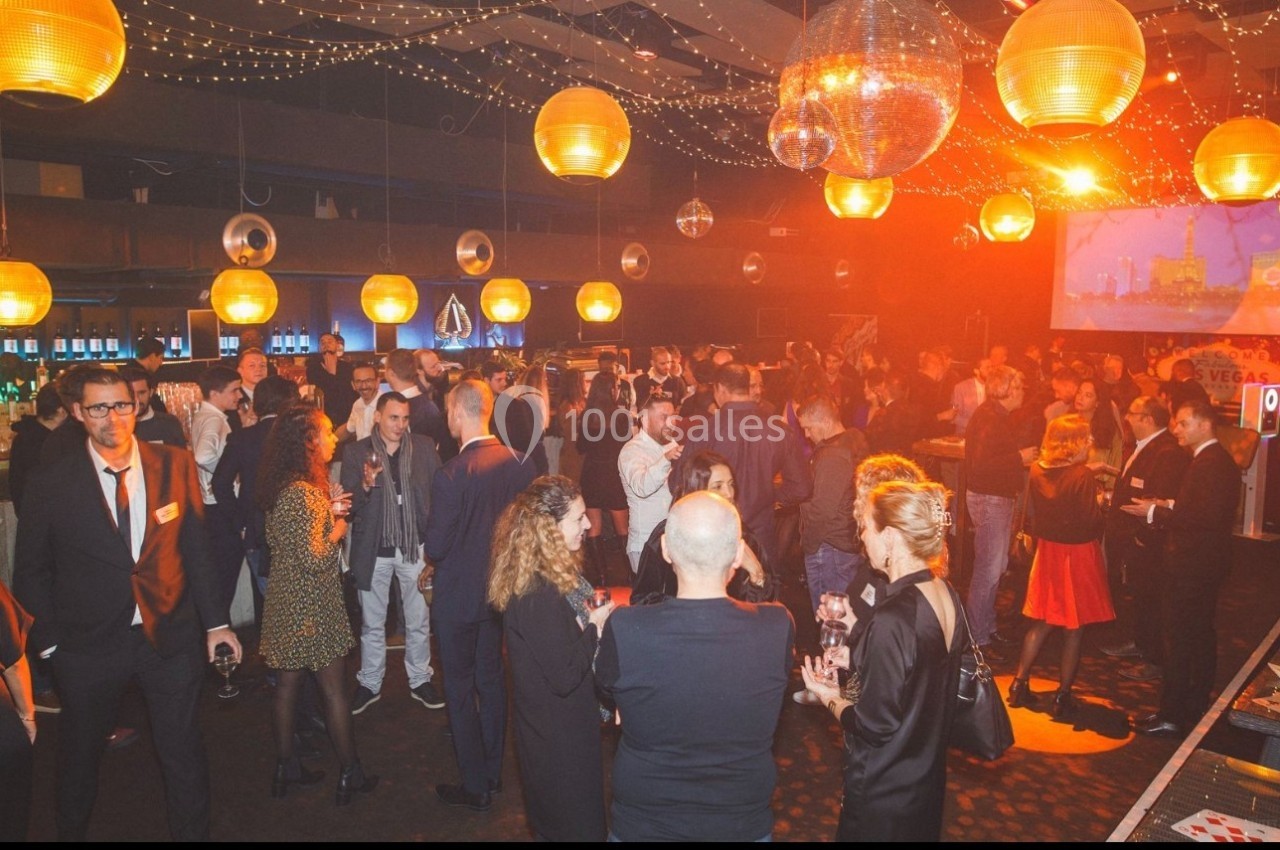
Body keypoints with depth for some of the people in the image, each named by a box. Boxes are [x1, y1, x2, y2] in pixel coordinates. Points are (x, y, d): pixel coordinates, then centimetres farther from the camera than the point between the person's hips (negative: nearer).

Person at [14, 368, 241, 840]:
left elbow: (196, 548, 1)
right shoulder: (52, 484, -9)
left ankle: (193, 832, 34)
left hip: (170, 637, 0)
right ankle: (71, 831, 48)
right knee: (79, 754, 21)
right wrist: (48, 640, -1)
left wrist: (215, 620, 1)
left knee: (183, 752, 12)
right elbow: (31, 570, 1)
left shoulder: (175, 465, -5)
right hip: (89, 644, 0)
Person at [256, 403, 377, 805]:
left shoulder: (282, 487, 6)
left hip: (285, 602, 9)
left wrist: (327, 511, 9)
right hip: (312, 604, -9)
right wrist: (337, 529, -9)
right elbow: (315, 558, -26)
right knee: (335, 689, 4)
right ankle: (350, 773, 15)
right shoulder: (303, 493, -24)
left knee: (287, 684, 17)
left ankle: (286, 766, 29)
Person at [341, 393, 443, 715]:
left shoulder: (424, 447, -2)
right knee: (372, 624, 14)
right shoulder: (355, 452, -4)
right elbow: (349, 505, -5)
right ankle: (370, 684, 30)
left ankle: (420, 680, 30)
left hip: (415, 546, 1)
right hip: (374, 549, 0)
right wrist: (366, 485, -26)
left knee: (419, 621, 13)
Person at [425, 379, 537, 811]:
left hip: (459, 595, -6)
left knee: (460, 687, 9)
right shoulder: (518, 464, -8)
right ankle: (493, 770, 35)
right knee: (491, 677, 21)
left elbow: (436, 546, -19)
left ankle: (475, 787, 20)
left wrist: (436, 552, 2)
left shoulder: (451, 475, -25)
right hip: (500, 589, 6)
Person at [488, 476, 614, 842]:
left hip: (559, 722, 9)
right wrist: (595, 627, -17)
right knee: (576, 826, 11)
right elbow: (564, 676, -29)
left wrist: (596, 616, -4)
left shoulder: (557, 571, -1)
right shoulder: (537, 594, -31)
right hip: (558, 734, -9)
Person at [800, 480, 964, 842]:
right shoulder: (946, 594, -5)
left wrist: (831, 699, -7)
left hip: (884, 795, -8)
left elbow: (876, 728, -23)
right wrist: (855, 658, 7)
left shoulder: (894, 618, -30)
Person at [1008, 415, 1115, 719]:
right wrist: (1098, 502, 0)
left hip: (1047, 550, 6)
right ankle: (1063, 697, 15)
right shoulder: (1083, 476, -20)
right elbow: (1091, 523, -20)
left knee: (1041, 622, 18)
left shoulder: (1037, 470, -2)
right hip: (1077, 555, -5)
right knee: (1074, 628, 8)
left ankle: (1019, 685, 20)